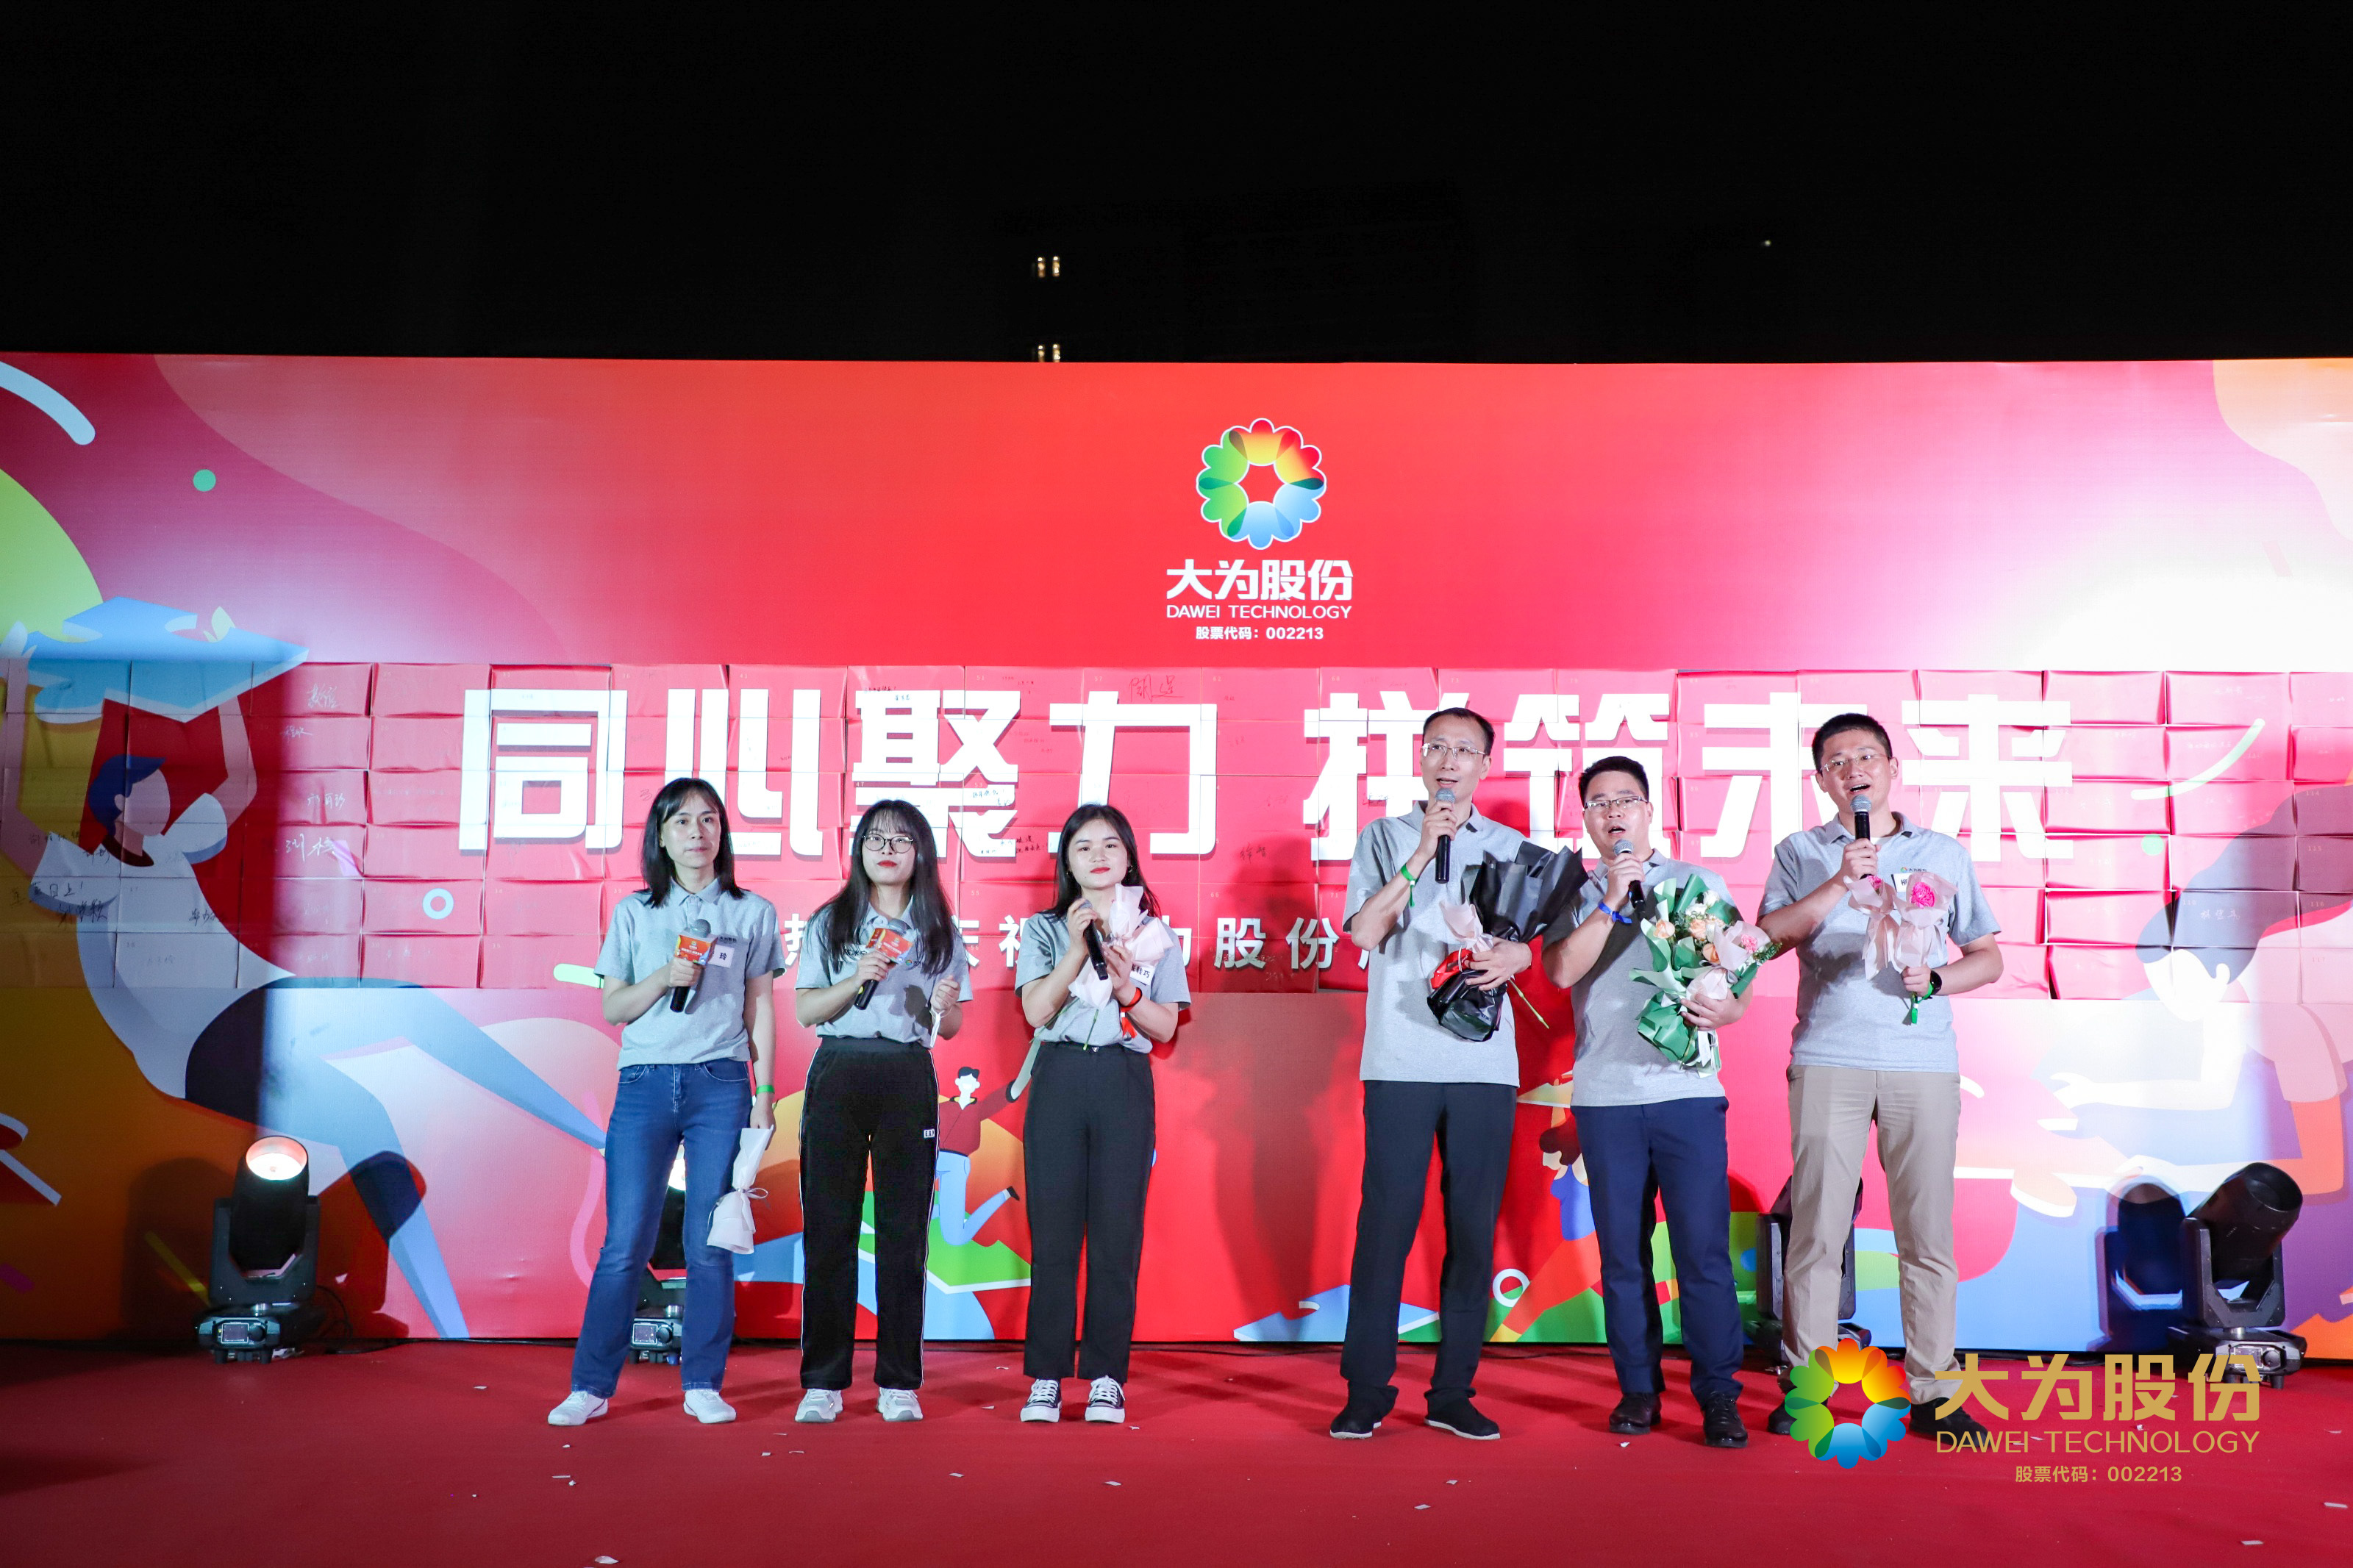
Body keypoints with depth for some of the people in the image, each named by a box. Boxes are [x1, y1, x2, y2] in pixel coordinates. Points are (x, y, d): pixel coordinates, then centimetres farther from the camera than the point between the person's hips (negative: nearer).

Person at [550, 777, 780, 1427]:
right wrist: (665, 977, -9)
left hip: (721, 1085, 0)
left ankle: (703, 1384, 10)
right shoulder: (635, 913, 10)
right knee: (625, 1243, -2)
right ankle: (591, 1386, 8)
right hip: (645, 1085, 0)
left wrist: (764, 1092, 4)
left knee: (710, 1244, 0)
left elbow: (760, 1010, 10)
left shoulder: (752, 913, 9)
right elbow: (612, 1008, 9)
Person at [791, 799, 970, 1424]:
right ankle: (823, 1381, 6)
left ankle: (899, 1383, 7)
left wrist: (943, 1006, -11)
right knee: (829, 1226, -1)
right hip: (838, 1074, 0)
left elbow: (950, 1028, 12)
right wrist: (859, 978, -12)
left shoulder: (941, 931, 11)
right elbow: (804, 1011, 4)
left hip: (908, 1079, 0)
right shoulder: (831, 922, 9)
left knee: (904, 1230, 0)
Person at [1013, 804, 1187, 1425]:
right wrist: (1077, 948, -11)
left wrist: (1126, 989, -11)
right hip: (1059, 1078, 0)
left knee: (1116, 1230, -1)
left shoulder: (1155, 933, 11)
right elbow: (1036, 1010, -3)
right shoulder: (1044, 929, 11)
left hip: (1125, 1082, 0)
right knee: (1053, 1228, -2)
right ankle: (1046, 1376, 5)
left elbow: (1166, 1028, 6)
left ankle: (1106, 1376, 6)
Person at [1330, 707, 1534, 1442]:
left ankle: (1454, 1393, 13)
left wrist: (1511, 955, -13)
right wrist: (1423, 852, -10)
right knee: (1387, 1220, -3)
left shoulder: (1510, 847, 15)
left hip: (1484, 1061, 2)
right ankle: (1366, 1392, 6)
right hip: (1401, 1059, -2)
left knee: (1473, 1227, 3)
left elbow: (1538, 943, 10)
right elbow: (1365, 931, -4)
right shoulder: (1386, 837, 10)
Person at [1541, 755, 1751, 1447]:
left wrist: (1723, 1009, -11)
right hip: (1605, 1095, 1)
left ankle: (1718, 1396, 5)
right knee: (1622, 1252, 5)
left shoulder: (1701, 884, 12)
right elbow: (1561, 971, -5)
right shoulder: (1576, 894, 12)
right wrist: (1612, 902, -11)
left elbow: (1740, 981, 10)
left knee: (1704, 1248, -4)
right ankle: (1638, 1389, 17)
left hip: (1689, 1087, -1)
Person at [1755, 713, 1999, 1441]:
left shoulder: (1944, 854, 16)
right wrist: (1841, 881, -11)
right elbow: (1770, 936, -1)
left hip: (1923, 1059, 1)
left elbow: (1988, 958, 16)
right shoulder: (1801, 853, 13)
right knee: (1817, 1227, -3)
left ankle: (1932, 1393, 8)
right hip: (1829, 1057, -1)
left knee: (1927, 1229, 0)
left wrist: (1935, 979, -4)